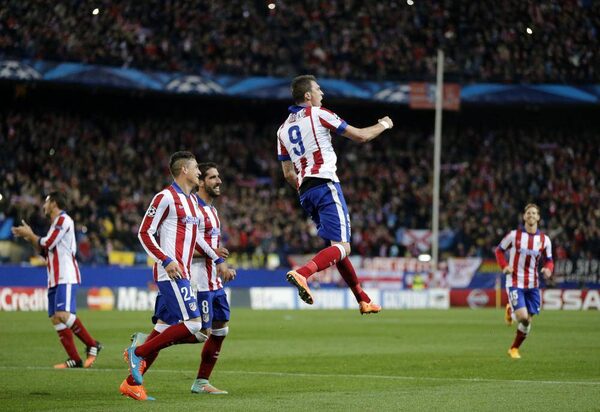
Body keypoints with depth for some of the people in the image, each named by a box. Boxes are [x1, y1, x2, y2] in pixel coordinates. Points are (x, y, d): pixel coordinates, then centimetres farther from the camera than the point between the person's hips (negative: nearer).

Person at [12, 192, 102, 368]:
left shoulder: (63, 220, -6)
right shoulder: (56, 223, 24)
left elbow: (47, 244, -12)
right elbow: (45, 251, 26)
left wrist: (29, 235, 1)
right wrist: (29, 237, 15)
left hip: (66, 277, -10)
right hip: (55, 279, 10)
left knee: (63, 314, -22)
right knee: (56, 319, 1)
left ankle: (92, 345, -11)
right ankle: (74, 360, 0)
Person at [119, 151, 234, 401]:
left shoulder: (192, 201, 20)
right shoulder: (166, 197, -8)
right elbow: (144, 233, -10)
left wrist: (218, 260, 27)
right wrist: (167, 261, -19)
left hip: (181, 274, 9)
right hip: (170, 273, -9)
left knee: (164, 329, 6)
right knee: (193, 324, -18)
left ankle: (132, 384, 9)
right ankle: (138, 352, -8)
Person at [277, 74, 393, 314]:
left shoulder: (283, 129, 17)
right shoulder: (318, 114, -2)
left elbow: (288, 174, 17)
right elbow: (360, 136, 3)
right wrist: (383, 125, 21)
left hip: (304, 192, 8)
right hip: (325, 185, -8)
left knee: (335, 245, 16)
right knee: (342, 247, -14)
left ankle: (363, 300, 20)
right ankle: (302, 274, -39)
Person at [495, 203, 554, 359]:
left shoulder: (544, 240, 0)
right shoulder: (514, 235, -6)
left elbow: (549, 260, 9)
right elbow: (499, 250, 6)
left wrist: (548, 269, -15)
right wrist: (504, 266, -11)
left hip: (532, 285, 4)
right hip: (515, 283, -4)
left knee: (527, 321, 5)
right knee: (522, 317, -19)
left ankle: (514, 349, 26)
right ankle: (510, 311, 16)